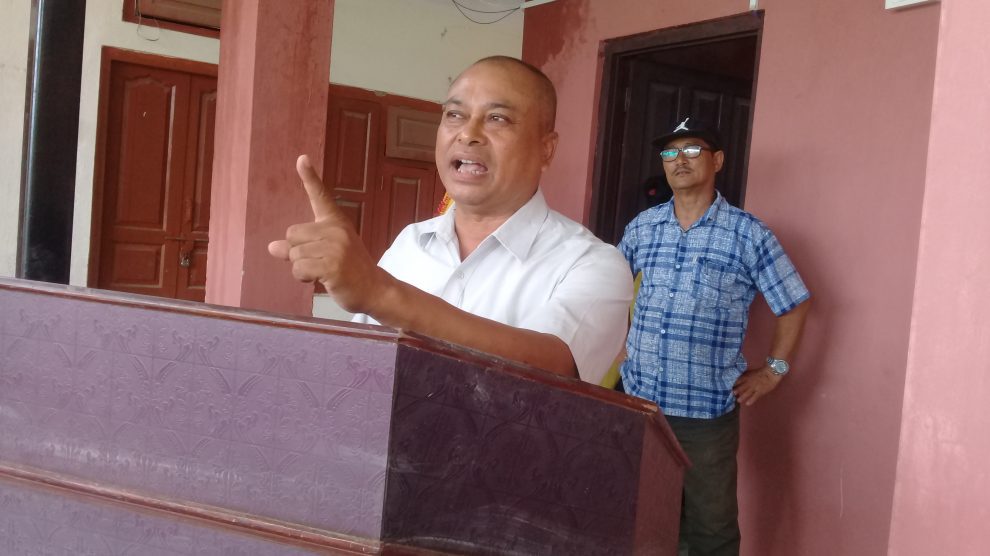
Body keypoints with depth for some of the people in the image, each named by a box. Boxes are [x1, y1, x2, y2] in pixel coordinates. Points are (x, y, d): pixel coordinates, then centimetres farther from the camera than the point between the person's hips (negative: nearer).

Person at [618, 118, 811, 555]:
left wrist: (773, 370, -1)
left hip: (707, 411, -3)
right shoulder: (642, 227, 5)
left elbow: (794, 305, 2)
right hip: (637, 401, 4)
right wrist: (618, 341, 13)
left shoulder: (749, 234, -6)